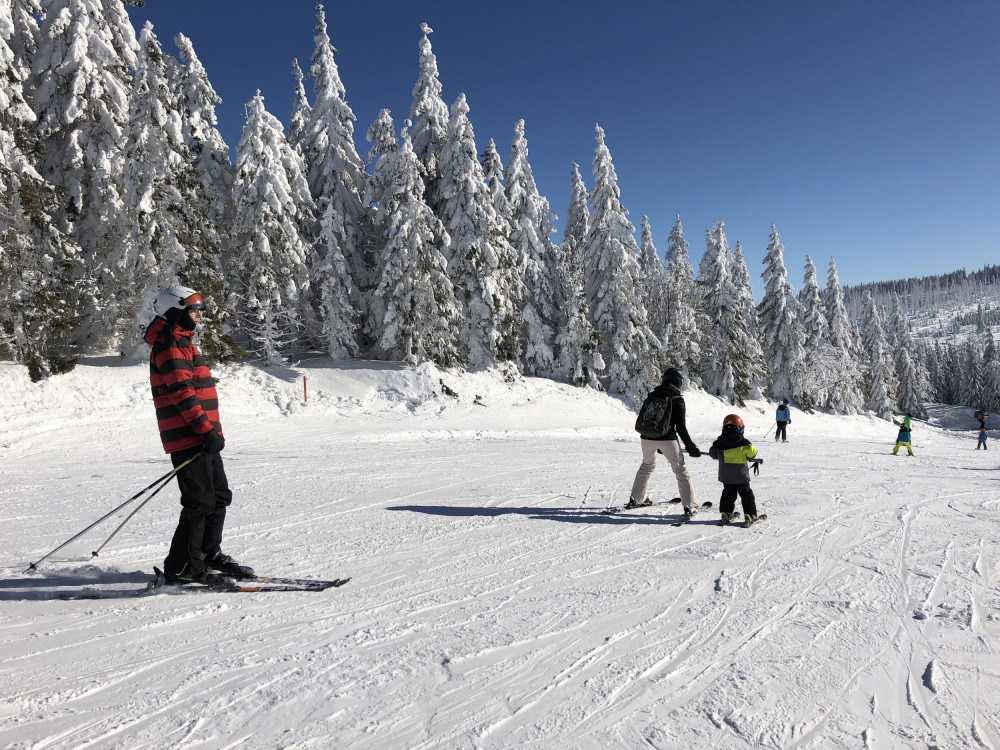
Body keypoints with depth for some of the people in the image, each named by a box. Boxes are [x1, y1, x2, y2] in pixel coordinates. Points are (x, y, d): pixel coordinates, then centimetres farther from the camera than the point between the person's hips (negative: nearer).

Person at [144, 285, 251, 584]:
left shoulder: (182, 343, 22)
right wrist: (207, 430, -21)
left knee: (220, 496, 14)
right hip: (189, 439, -10)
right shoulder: (170, 344, -11)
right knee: (200, 502, -7)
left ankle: (209, 554, 27)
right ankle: (180, 567, 4)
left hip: (201, 438, 10)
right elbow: (181, 392, -20)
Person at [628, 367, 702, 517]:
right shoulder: (677, 399, -7)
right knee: (680, 470, 9)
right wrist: (691, 447, -1)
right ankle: (690, 506, 4)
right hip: (667, 439, -4)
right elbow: (681, 427, -10)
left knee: (647, 466, 26)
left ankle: (636, 499, 30)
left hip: (647, 438, 4)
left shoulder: (651, 396, 7)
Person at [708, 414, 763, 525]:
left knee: (728, 493, 18)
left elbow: (713, 454, 8)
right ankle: (750, 515, 12)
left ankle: (726, 513, 14)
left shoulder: (719, 443, -7)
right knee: (746, 494, 12)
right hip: (741, 476, -3)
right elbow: (752, 454, -5)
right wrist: (757, 460, 19)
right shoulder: (744, 443, -15)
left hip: (725, 476, 3)